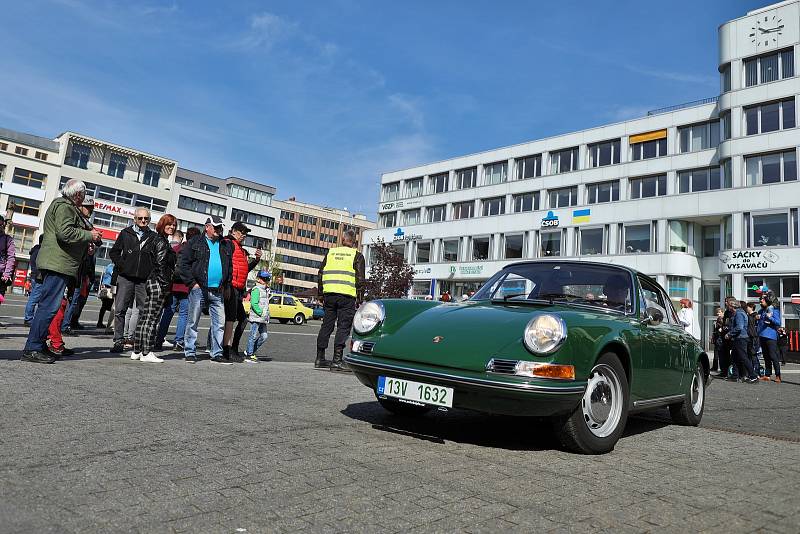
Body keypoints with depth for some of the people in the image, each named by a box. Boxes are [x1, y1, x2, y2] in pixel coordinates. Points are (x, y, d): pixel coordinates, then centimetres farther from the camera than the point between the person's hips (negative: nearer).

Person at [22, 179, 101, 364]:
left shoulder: (66, 206, 25)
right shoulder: (64, 206, -8)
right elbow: (65, 232, -21)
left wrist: (89, 235, 16)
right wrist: (90, 235, -11)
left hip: (56, 264, 11)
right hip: (58, 263, -11)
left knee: (48, 306, 14)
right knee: (49, 306, -11)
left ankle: (37, 346, 20)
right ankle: (32, 348, -10)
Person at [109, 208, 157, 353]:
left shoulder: (154, 237, 10)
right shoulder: (126, 233, 11)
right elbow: (114, 252, 14)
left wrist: (152, 272, 0)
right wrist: (121, 264, -1)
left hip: (145, 280, 0)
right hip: (125, 277, 0)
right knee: (120, 310, -2)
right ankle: (119, 341, 3)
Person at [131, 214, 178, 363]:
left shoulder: (157, 240, 18)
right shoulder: (162, 242, -10)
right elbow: (161, 264, -16)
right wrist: (165, 285, -14)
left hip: (150, 283, 10)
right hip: (158, 284, -10)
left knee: (144, 317, 11)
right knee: (152, 319, -6)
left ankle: (137, 351, 17)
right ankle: (146, 353, -3)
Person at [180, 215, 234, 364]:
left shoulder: (226, 246, 16)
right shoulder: (195, 243, 2)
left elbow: (230, 267, 21)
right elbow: (183, 263, -3)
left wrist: (227, 284, 9)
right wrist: (192, 282, -9)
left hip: (218, 291, 4)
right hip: (198, 289, -4)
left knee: (220, 323, 4)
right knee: (193, 322, 3)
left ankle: (217, 354, 11)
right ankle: (190, 352, 12)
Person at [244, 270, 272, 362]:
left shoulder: (266, 290, 20)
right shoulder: (256, 290, -9)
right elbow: (254, 304, -18)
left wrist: (267, 315, 13)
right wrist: (261, 313, -19)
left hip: (263, 319, 9)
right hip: (256, 317, -9)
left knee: (264, 337, 6)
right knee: (254, 336, -3)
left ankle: (250, 351, 18)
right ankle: (249, 355, 6)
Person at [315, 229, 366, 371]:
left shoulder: (330, 253, 16)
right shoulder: (357, 255, 3)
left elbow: (321, 273, 15)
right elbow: (360, 279, -4)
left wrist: (321, 295, 18)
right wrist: (360, 298, 0)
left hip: (329, 294, 5)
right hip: (347, 296, -4)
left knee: (326, 325, 12)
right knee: (343, 327, -2)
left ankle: (319, 359, 17)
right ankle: (336, 361, -7)